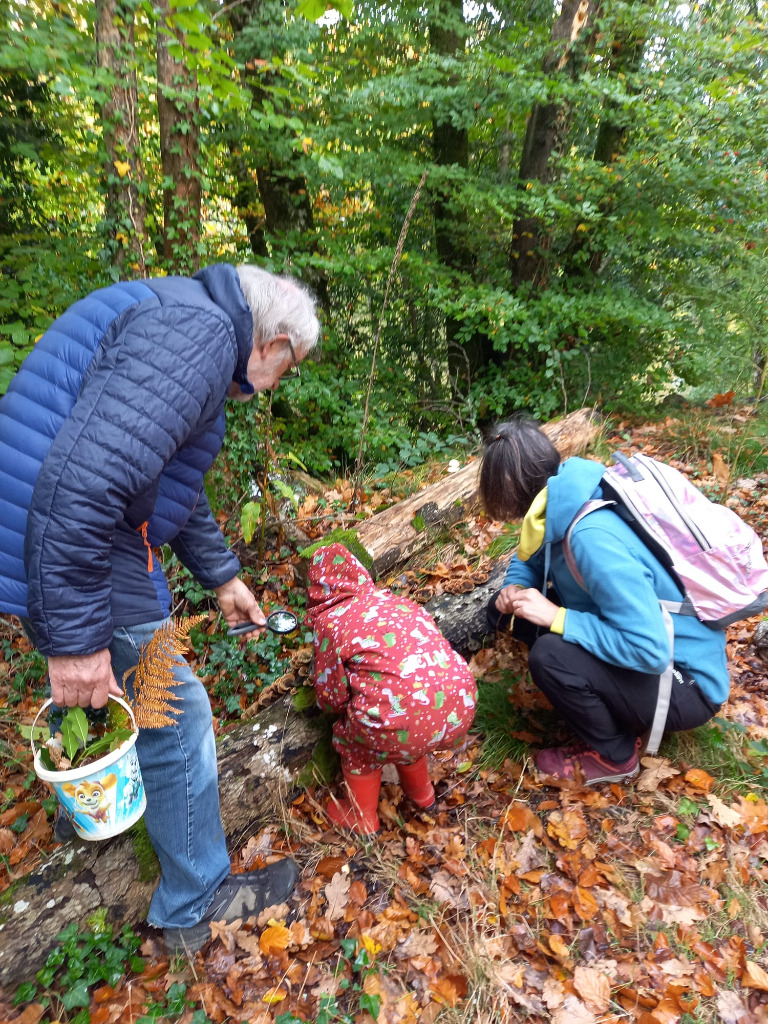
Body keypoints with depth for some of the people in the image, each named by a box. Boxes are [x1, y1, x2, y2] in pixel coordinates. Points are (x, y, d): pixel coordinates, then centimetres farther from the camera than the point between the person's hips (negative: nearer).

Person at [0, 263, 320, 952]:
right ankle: (196, 905, 29)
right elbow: (81, 480, -31)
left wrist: (222, 577, 30)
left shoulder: (179, 321, 18)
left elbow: (176, 485, 25)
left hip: (74, 543, 11)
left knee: (95, 688, 31)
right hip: (70, 559, -11)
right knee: (177, 720, 5)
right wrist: (75, 638, -24)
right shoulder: (201, 333, -18)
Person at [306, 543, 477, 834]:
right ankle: (421, 792, 56)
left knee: (353, 740, 27)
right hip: (461, 707, 6)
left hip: (405, 723, -5)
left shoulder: (329, 620, 5)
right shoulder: (396, 599, 20)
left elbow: (331, 696, 8)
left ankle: (362, 817, 44)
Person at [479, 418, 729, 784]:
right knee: (506, 611, 1)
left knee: (549, 656, -32)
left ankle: (614, 756, -1)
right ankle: (606, 703, 10)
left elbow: (650, 649, -35)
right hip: (628, 644, 8)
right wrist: (514, 589, -8)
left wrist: (557, 618, -29)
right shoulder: (563, 509, -6)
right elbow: (529, 559, 13)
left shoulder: (592, 536, -33)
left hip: (684, 681, -8)